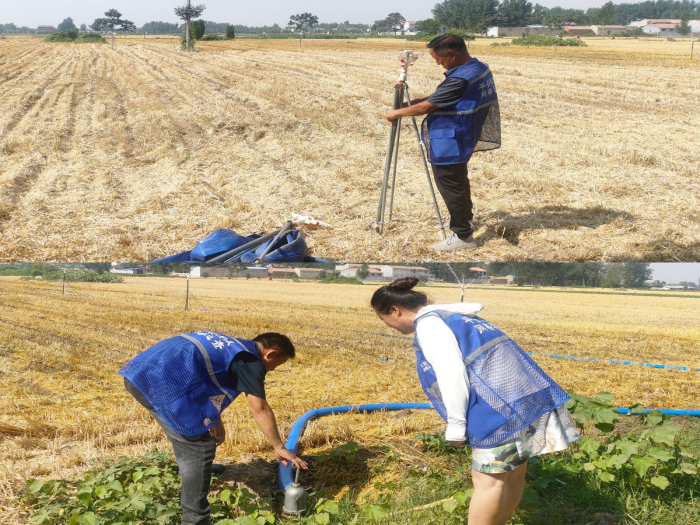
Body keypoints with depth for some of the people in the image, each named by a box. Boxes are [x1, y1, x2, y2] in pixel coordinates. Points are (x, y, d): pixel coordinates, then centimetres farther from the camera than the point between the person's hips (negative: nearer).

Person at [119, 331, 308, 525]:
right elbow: (260, 410, 4)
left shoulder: (228, 346, 28)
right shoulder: (250, 360, 2)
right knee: (199, 448, -2)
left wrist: (215, 421, 38)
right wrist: (279, 448, 13)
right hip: (163, 382, -10)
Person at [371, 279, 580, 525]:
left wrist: (455, 426, -10)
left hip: (502, 403, -10)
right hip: (525, 394, 10)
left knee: (488, 480, -5)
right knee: (512, 474, 16)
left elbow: (451, 374, -15)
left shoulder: (427, 324, -5)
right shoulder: (453, 316, 25)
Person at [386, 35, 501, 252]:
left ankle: (463, 236, 5)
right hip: (463, 140, 10)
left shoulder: (460, 79, -28)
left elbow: (427, 106, -21)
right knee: (458, 180, 26)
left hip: (449, 144, -10)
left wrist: (397, 113, -8)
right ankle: (465, 217, 43)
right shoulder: (481, 68, 3)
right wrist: (417, 101, 9)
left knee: (450, 186, -1)